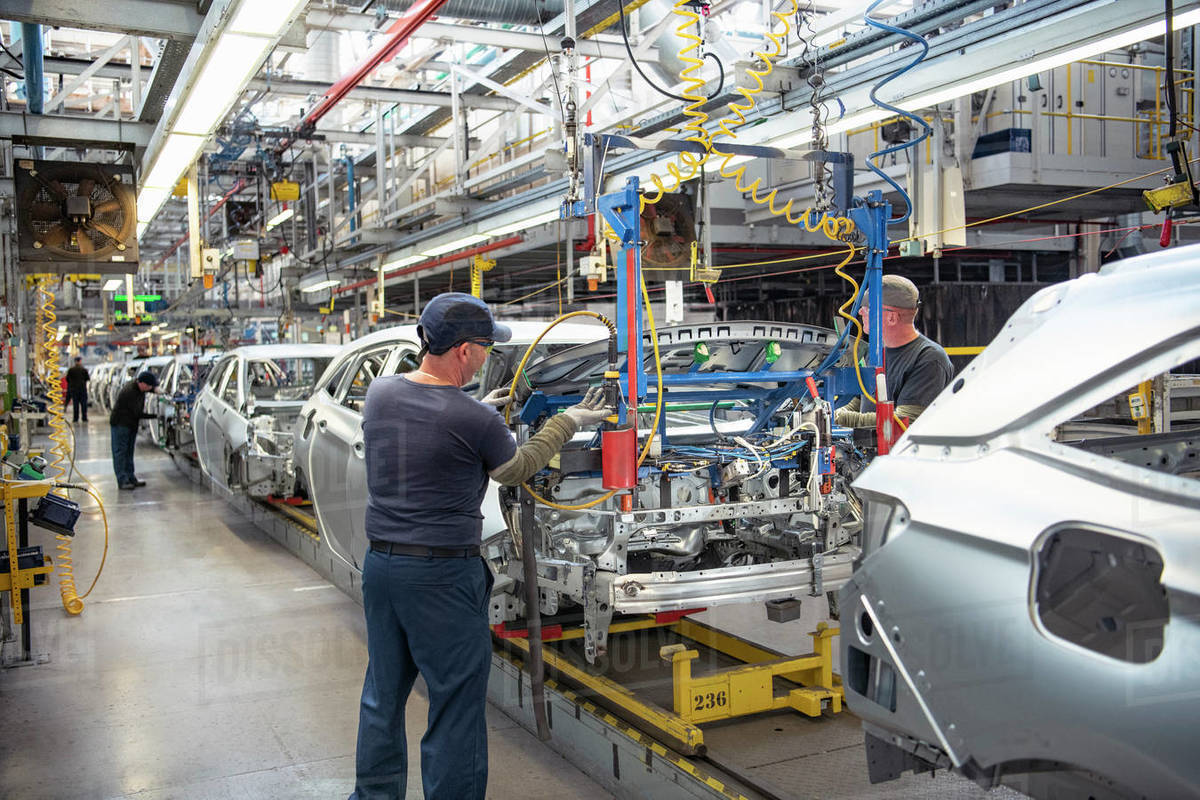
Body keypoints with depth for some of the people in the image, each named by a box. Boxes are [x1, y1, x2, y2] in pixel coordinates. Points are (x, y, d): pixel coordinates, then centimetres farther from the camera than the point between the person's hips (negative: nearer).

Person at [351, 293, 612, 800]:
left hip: (380, 563, 7)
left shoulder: (379, 393, 0)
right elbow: (516, 470, 1)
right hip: (443, 575, -7)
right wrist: (568, 422, 12)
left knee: (383, 695, 21)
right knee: (456, 705, 6)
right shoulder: (474, 421, -18)